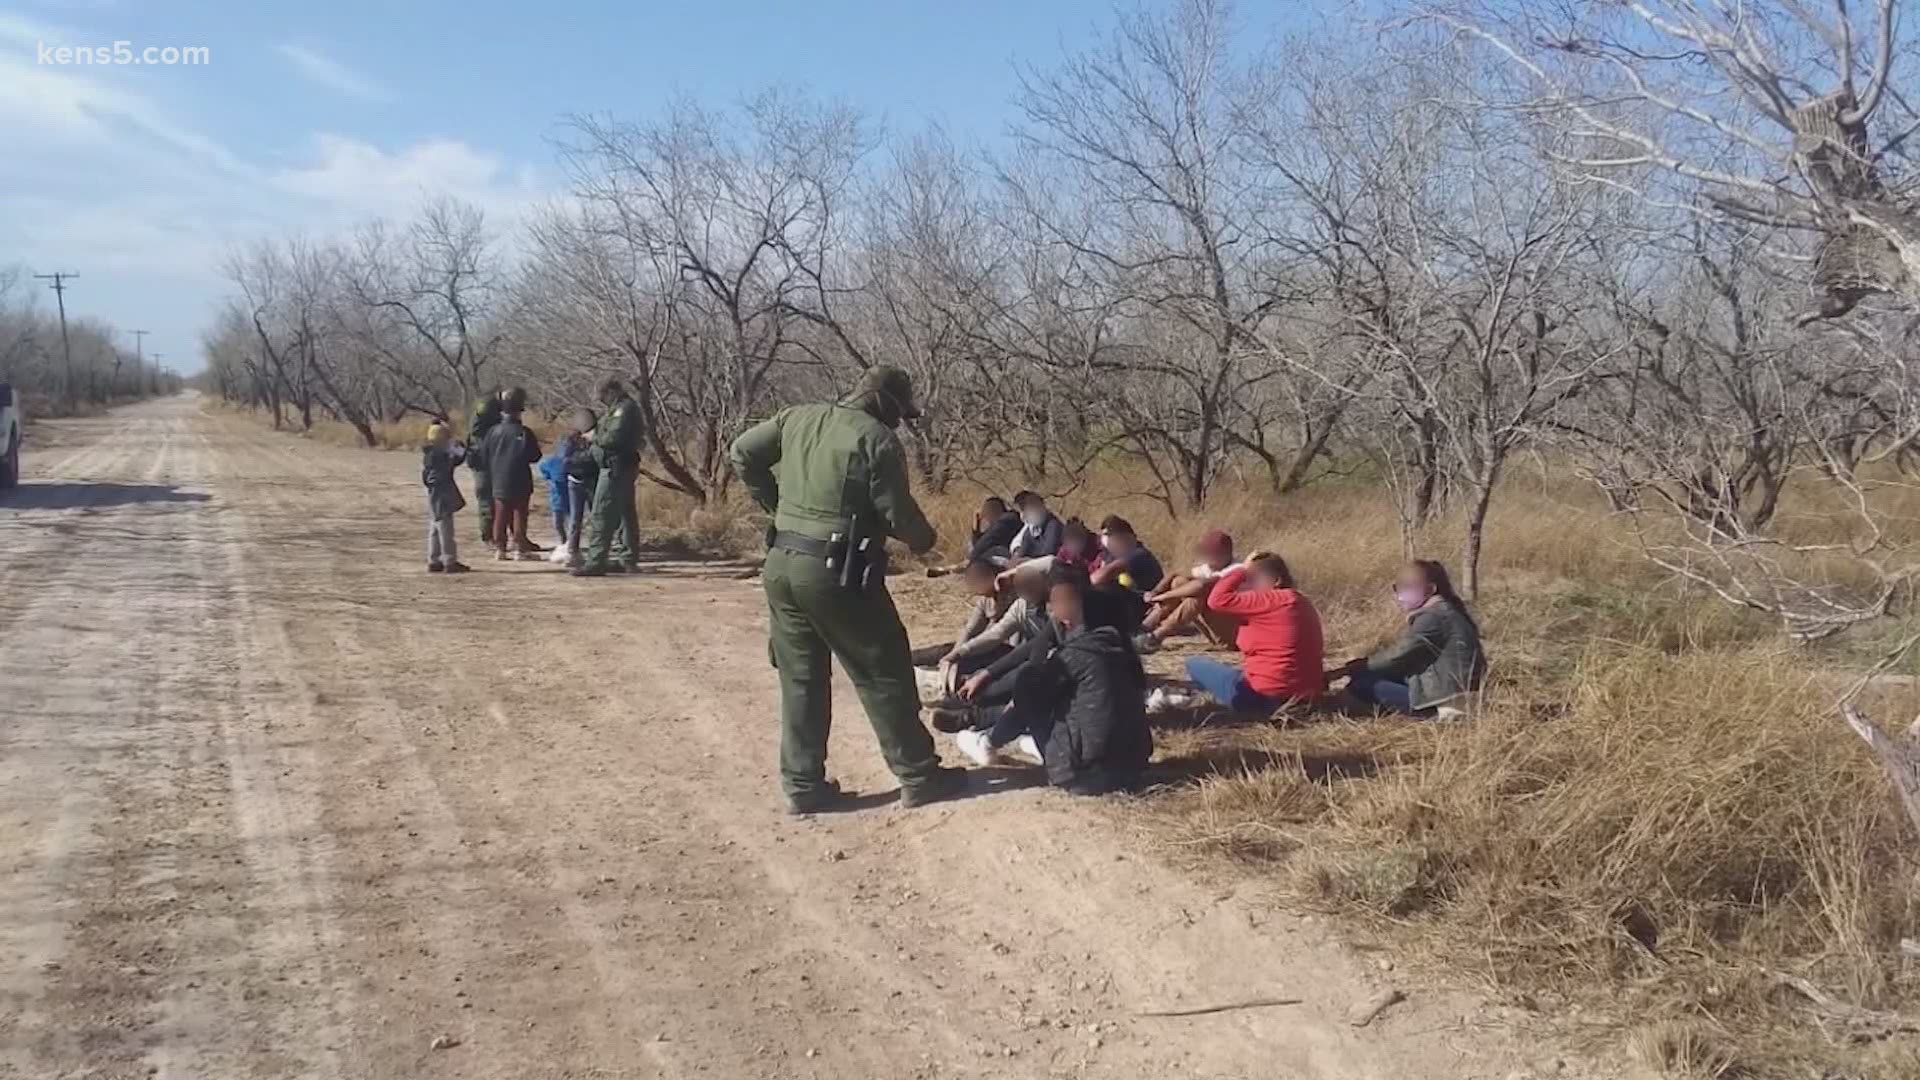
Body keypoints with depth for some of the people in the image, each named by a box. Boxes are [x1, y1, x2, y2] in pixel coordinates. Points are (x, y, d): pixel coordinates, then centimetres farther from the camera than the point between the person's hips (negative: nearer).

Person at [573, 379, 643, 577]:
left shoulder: (623, 408, -14)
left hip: (615, 468, -11)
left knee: (602, 514, -10)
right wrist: (598, 431, 7)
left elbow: (614, 437, -24)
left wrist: (595, 436, -9)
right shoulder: (628, 407, 18)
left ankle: (596, 562, -10)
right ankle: (628, 559, 20)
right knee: (625, 513, 14)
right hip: (625, 466, 11)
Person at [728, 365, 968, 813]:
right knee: (884, 675, 6)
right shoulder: (877, 440, -9)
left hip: (781, 565, 7)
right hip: (837, 574, -6)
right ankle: (918, 777, 14)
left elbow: (741, 453, 13)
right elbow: (898, 513, -9)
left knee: (800, 679, 13)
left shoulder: (796, 418, 10)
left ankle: (803, 786, 16)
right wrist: (925, 539, 12)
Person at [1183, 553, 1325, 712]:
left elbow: (1218, 600, -19)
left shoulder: (1273, 601, -14)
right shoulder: (1300, 602, 14)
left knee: (1195, 663, 6)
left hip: (1265, 698, -9)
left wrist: (1241, 571, -6)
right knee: (1228, 670, 35)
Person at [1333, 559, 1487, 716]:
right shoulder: (1443, 610, 14)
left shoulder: (1432, 617, -16)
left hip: (1443, 697, -10)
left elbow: (1396, 655, -18)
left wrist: (1347, 669, -12)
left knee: (1359, 684, -14)